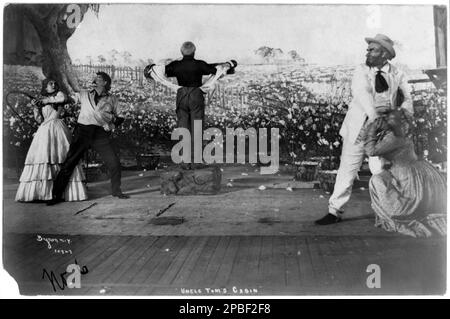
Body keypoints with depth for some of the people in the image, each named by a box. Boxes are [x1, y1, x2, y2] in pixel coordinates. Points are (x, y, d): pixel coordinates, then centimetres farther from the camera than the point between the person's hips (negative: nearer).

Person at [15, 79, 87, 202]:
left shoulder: (59, 94, 12)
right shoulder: (41, 101, 22)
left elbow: (62, 98, -15)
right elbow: (40, 120, 15)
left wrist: (46, 100, -5)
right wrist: (35, 107, 2)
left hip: (57, 128, -4)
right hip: (45, 130, 4)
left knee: (62, 157, -12)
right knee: (42, 158, -7)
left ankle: (67, 191, -13)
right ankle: (40, 192, -9)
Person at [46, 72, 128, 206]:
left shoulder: (112, 99, 12)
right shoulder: (84, 94, 14)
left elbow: (120, 117, 19)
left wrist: (114, 120, -4)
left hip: (101, 134, 0)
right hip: (83, 131, 0)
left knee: (114, 163, -6)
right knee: (69, 163, -4)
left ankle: (116, 191, 16)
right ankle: (56, 195, 4)